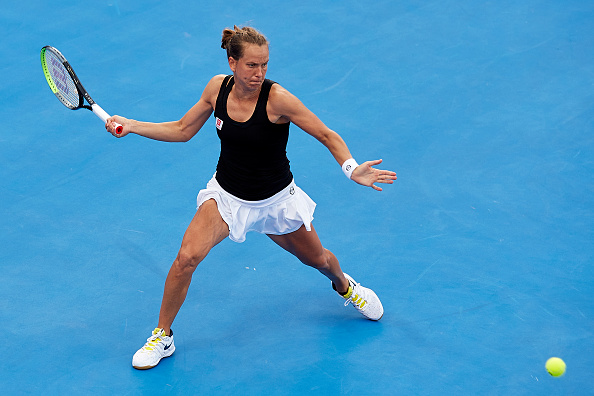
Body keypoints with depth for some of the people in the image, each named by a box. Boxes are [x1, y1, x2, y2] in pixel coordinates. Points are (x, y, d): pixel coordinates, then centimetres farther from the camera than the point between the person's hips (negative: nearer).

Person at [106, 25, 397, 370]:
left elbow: (327, 136, -19)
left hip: (276, 199, -1)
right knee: (187, 256, -20)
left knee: (317, 259, 17)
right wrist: (131, 126, -6)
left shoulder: (277, 98, -26)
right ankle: (162, 337, 1)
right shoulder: (217, 87, -13)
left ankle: (344, 285, 57)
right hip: (227, 194, 2)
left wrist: (352, 168, -37)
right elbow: (182, 130, 1)